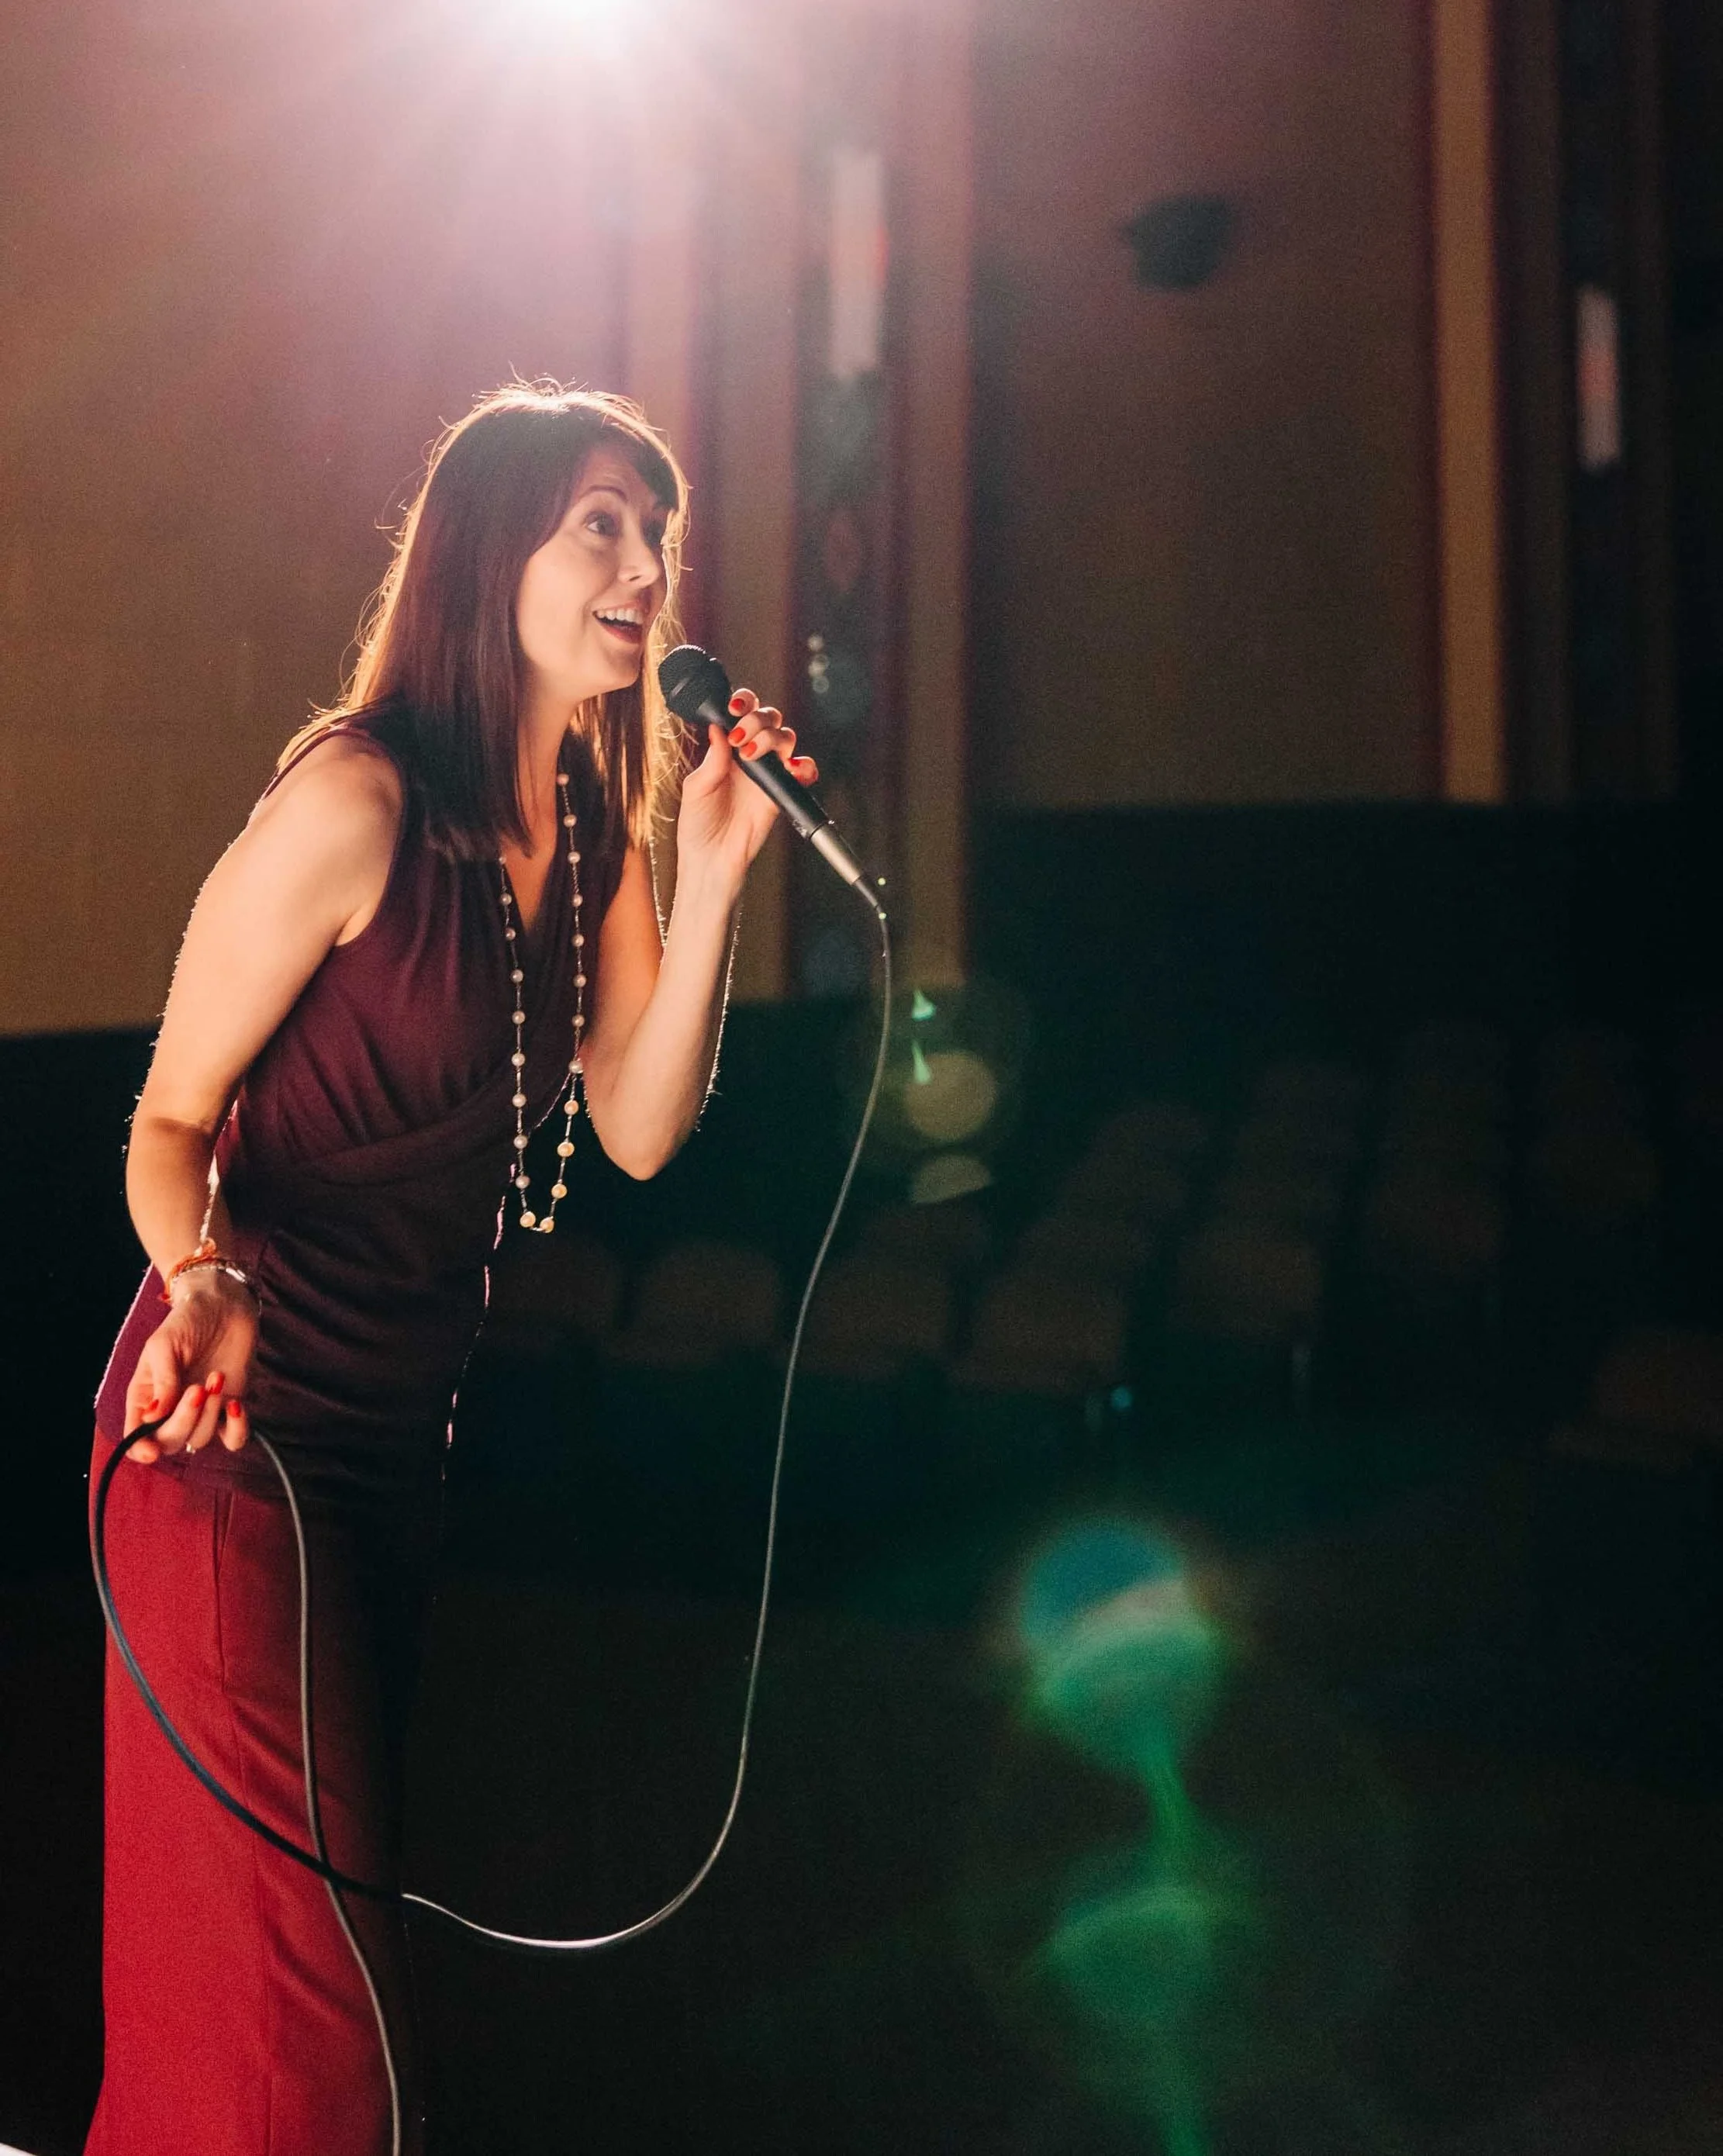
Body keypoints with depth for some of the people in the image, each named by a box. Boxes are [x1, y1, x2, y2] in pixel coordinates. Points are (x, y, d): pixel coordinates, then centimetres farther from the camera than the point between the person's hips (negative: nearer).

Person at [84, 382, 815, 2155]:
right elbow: (171, 1120, -14)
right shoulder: (357, 797, -18)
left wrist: (710, 874, -11)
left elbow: (639, 1128, -2)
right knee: (291, 1971, 1)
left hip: (401, 1438, 8)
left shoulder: (595, 821, 5)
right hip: (246, 1430, -8)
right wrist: (207, 1282, -34)